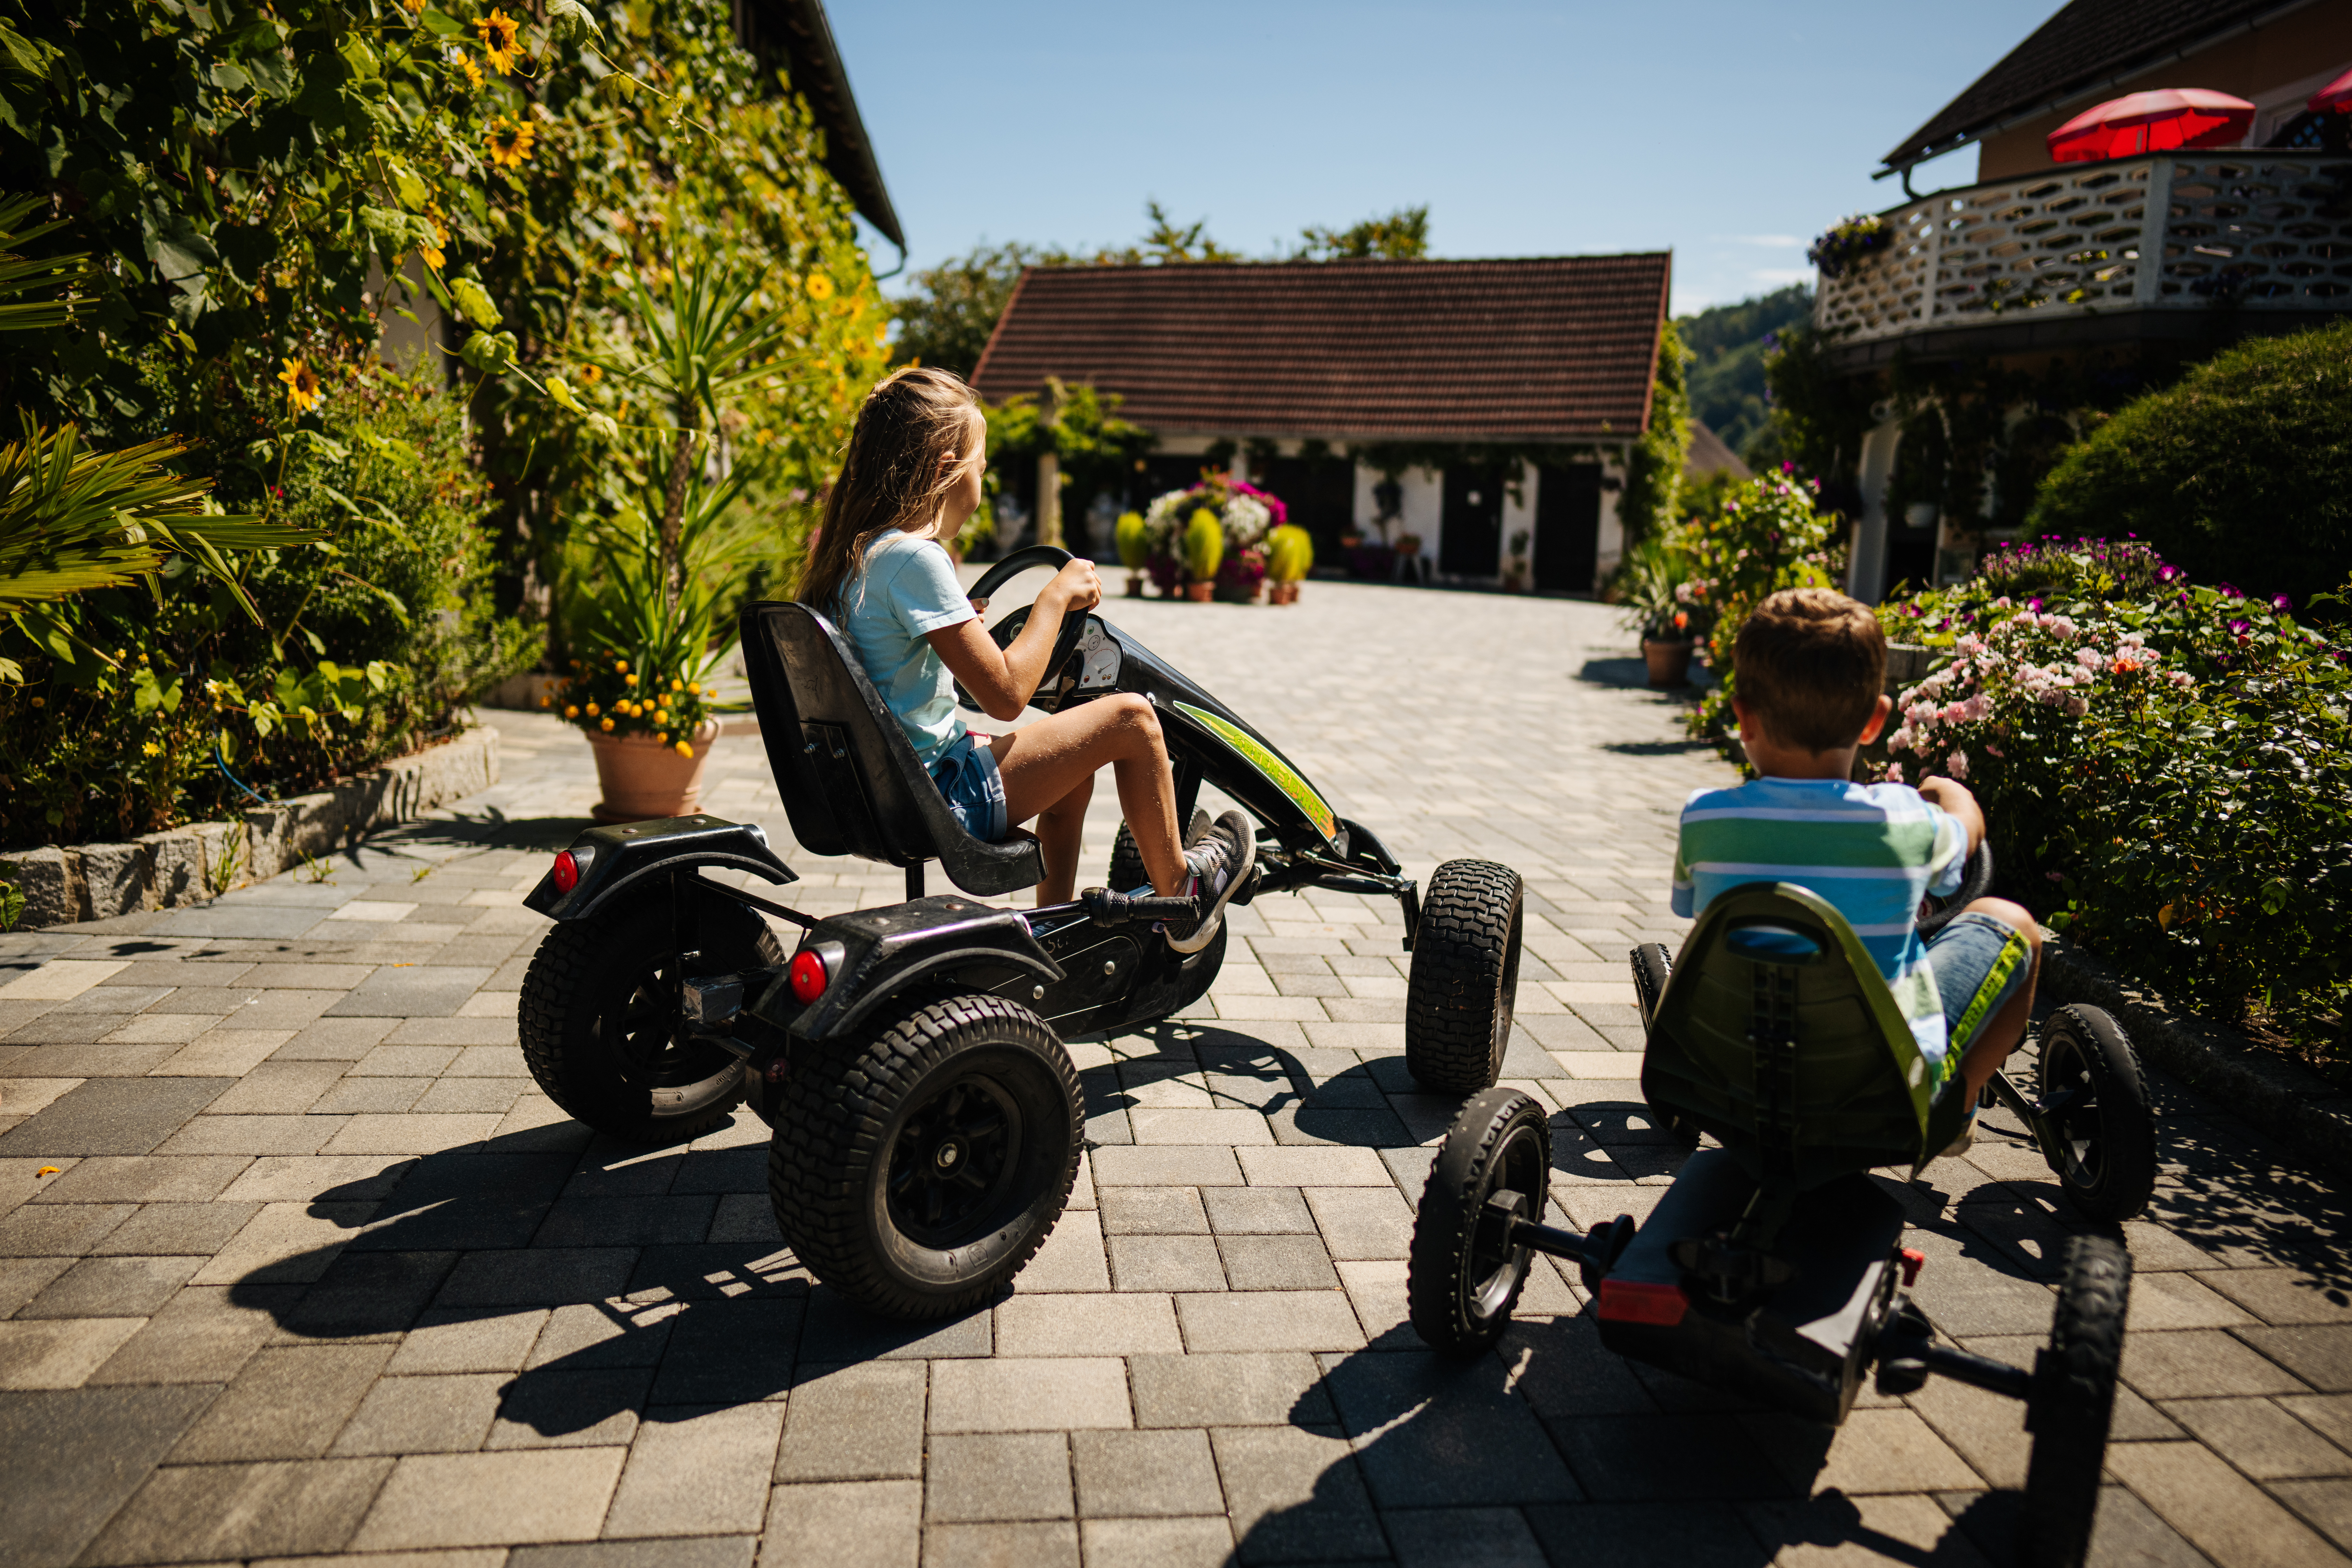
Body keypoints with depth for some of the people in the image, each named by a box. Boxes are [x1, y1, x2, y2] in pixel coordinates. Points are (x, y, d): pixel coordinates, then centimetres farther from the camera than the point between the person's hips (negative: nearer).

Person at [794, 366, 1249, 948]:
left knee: (1074, 773, 29)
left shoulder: (847, 550, 7)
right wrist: (1056, 597, -10)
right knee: (1129, 717, -5)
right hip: (943, 801, -10)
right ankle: (1180, 895, 13)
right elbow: (1005, 695, -22)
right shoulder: (914, 558, -22)